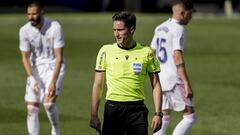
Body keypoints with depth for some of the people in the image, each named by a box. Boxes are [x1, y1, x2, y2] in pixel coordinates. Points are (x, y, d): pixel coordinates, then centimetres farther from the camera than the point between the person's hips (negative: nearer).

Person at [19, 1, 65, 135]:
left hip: (54, 67, -3)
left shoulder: (55, 27, -19)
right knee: (32, 108, -3)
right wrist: (32, 79, -15)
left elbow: (59, 57, -18)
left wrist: (53, 82, -25)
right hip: (35, 69, 3)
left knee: (49, 102, -21)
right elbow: (25, 57, -3)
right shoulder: (24, 31, -10)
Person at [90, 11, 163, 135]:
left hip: (137, 109, 0)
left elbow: (155, 85, 6)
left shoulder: (147, 52, 2)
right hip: (113, 108, 0)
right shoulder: (106, 51, 2)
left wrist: (158, 113, -3)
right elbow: (97, 85, 4)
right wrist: (94, 115, -1)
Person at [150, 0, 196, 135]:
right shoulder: (178, 29, -12)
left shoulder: (159, 28, 13)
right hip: (174, 80, -9)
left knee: (165, 118, 17)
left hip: (160, 78, 9)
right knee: (190, 117, -4)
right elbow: (177, 57, -22)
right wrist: (187, 84, -25)